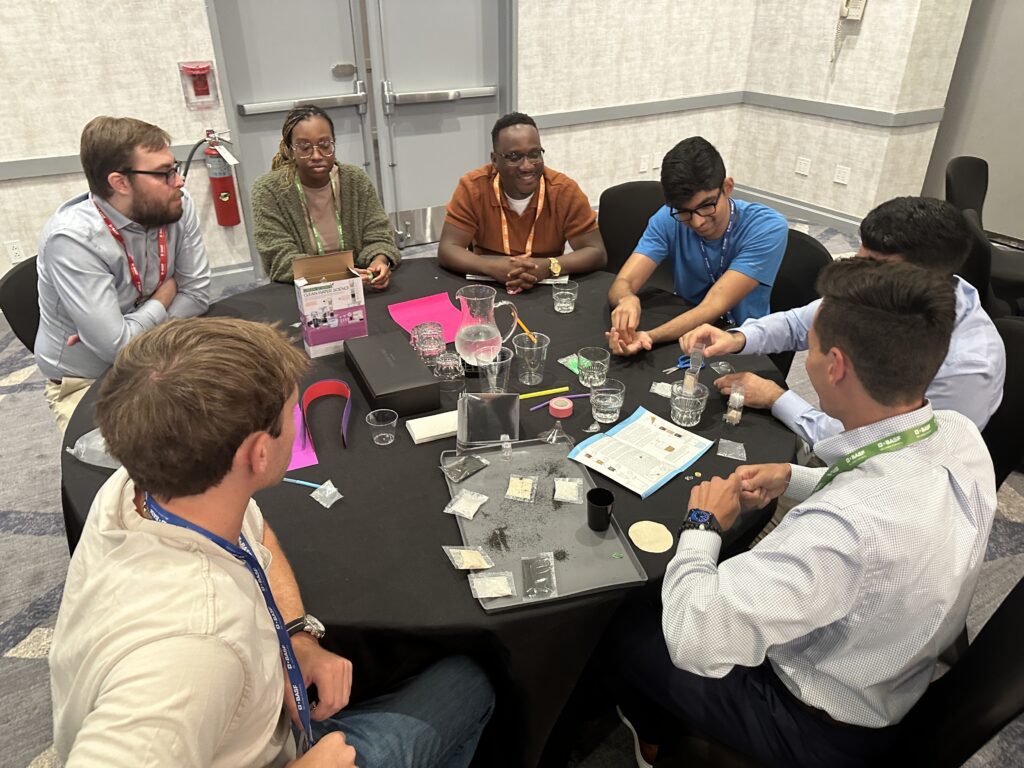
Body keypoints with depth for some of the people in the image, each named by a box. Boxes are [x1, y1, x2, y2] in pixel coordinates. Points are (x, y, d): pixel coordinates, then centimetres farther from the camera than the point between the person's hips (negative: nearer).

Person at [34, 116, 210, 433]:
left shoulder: (177, 206, -10)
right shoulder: (71, 239, -25)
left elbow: (196, 294, -6)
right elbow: (117, 346, -27)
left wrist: (130, 333, -18)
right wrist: (165, 296, -10)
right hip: (86, 383, -5)